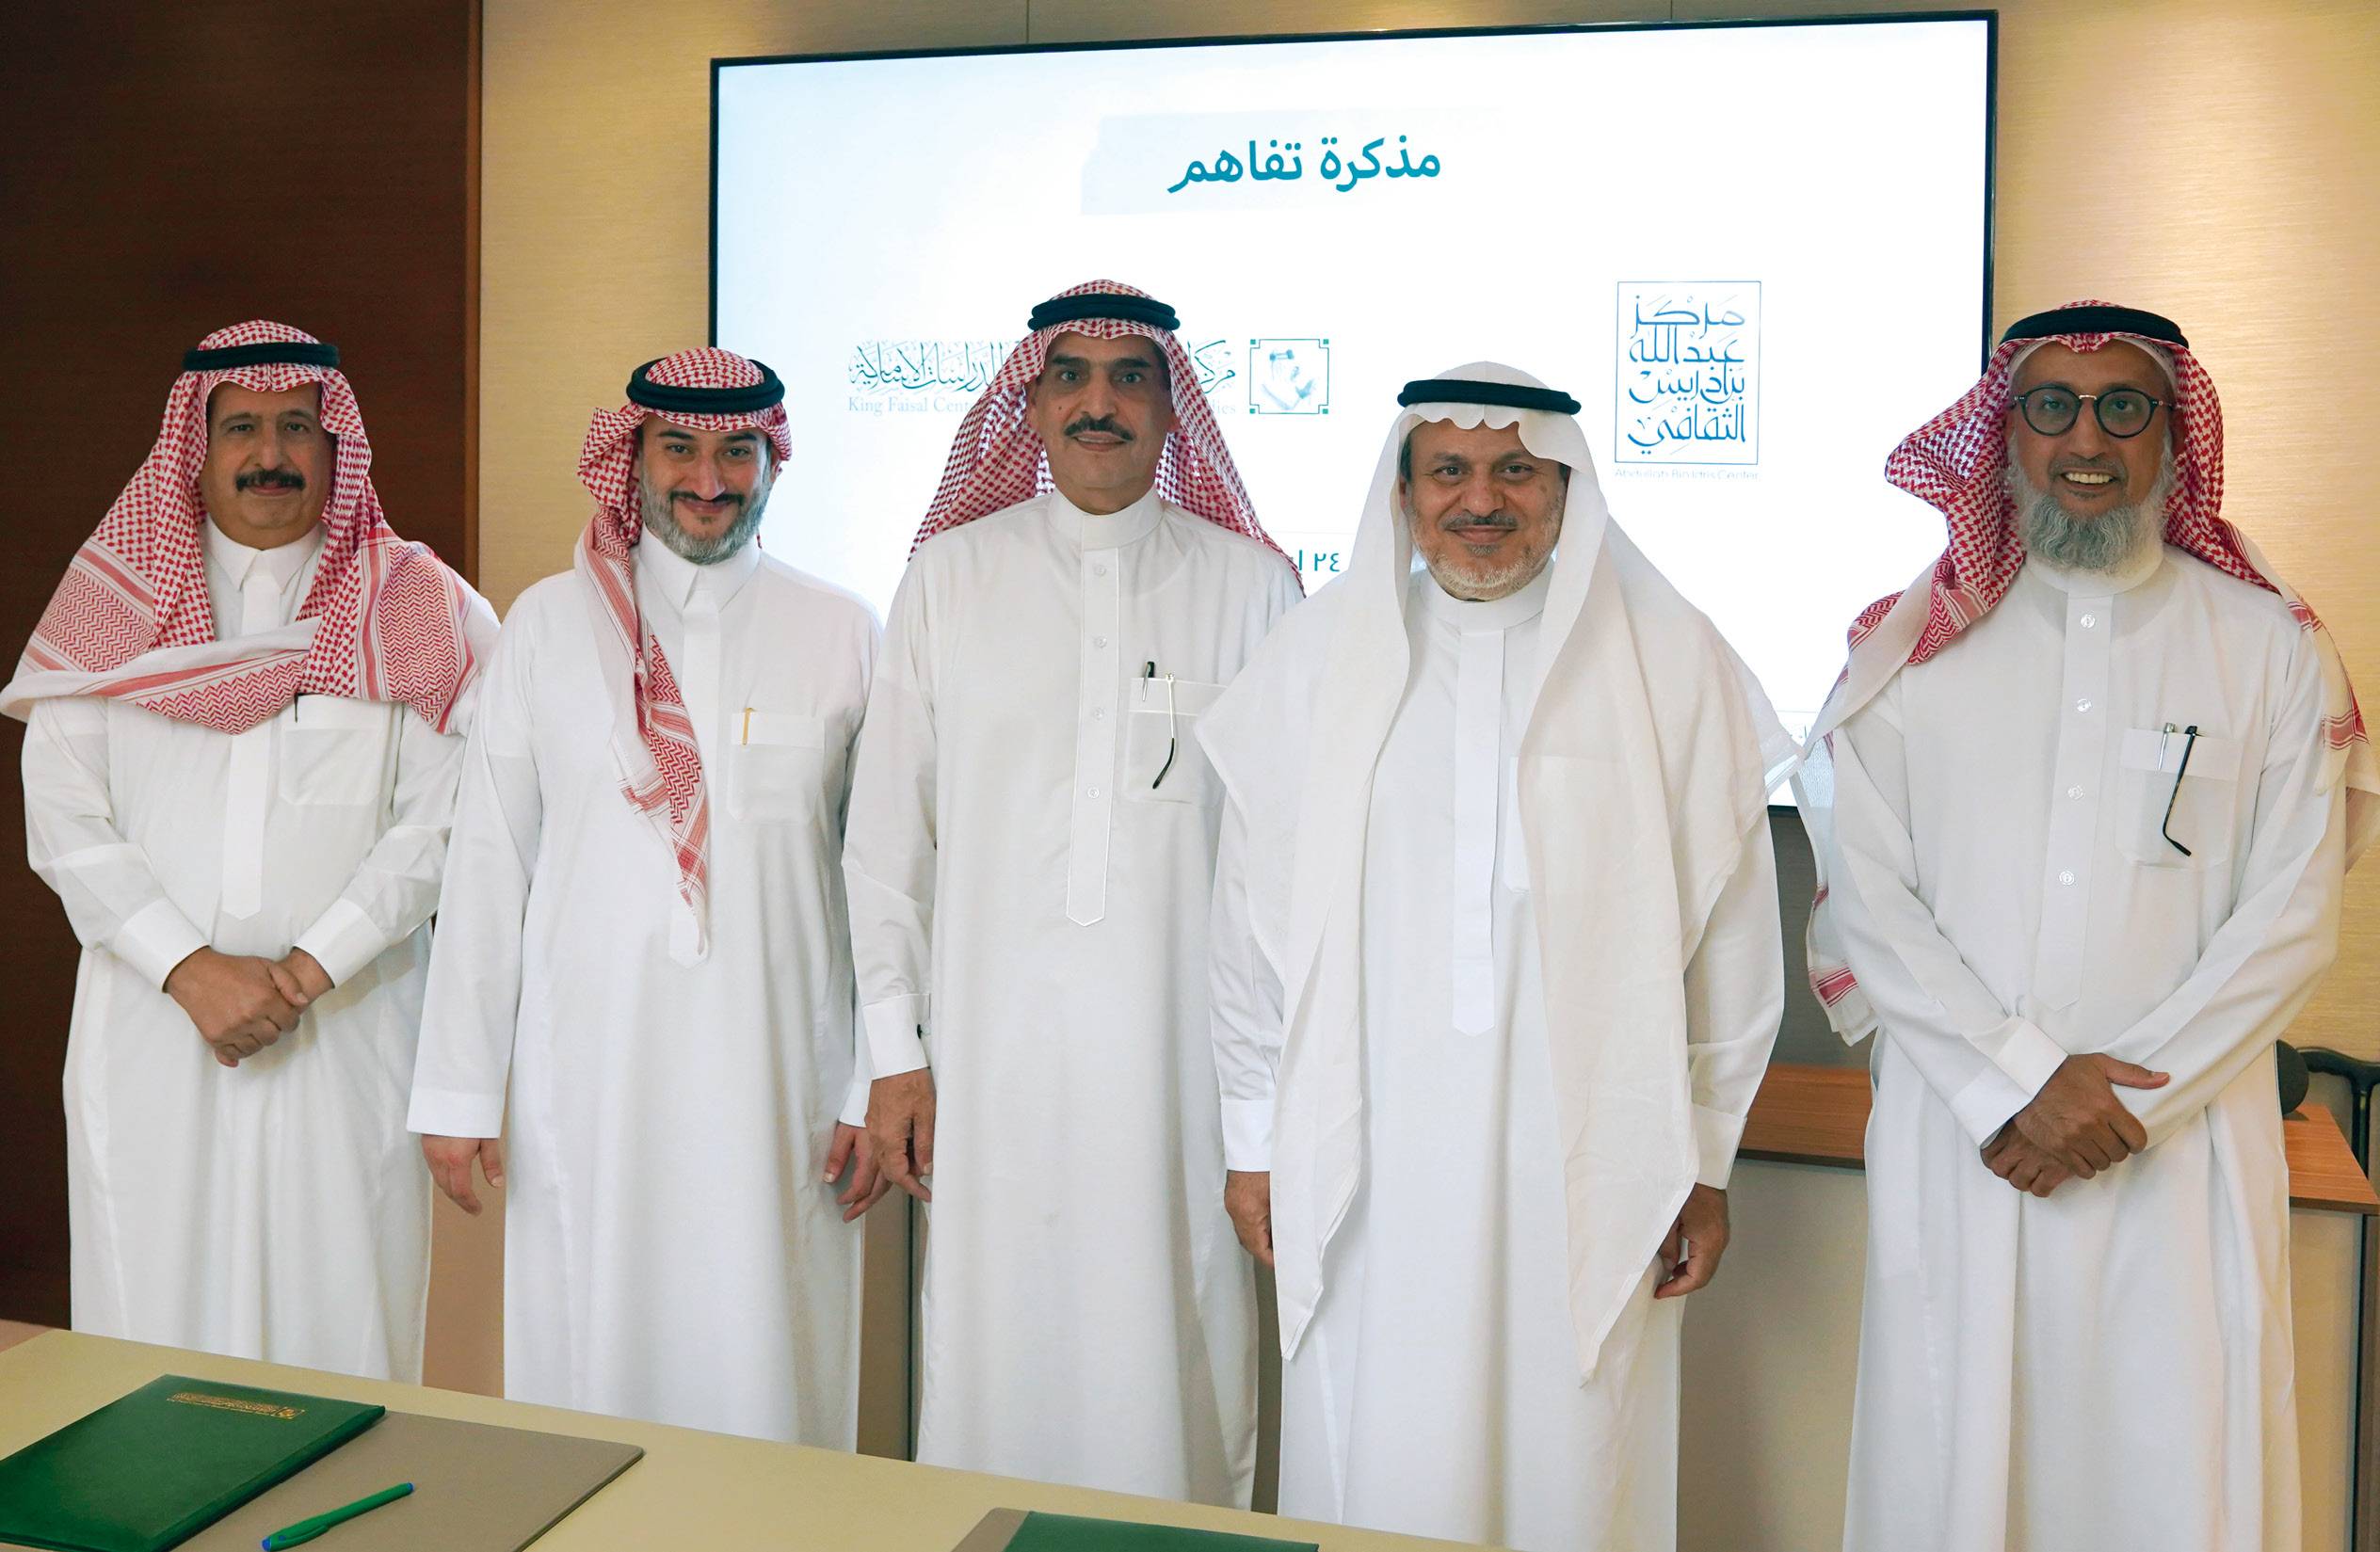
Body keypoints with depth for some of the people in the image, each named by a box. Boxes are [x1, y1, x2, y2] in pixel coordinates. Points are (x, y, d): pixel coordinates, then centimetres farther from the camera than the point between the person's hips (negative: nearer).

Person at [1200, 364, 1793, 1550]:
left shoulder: (1671, 662, 2)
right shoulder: (1316, 658, 5)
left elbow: (1731, 931, 4)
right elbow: (1253, 917, 8)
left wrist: (1706, 1158, 6)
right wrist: (1253, 1140, 8)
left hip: (1585, 1171, 0)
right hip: (1367, 1171, 1)